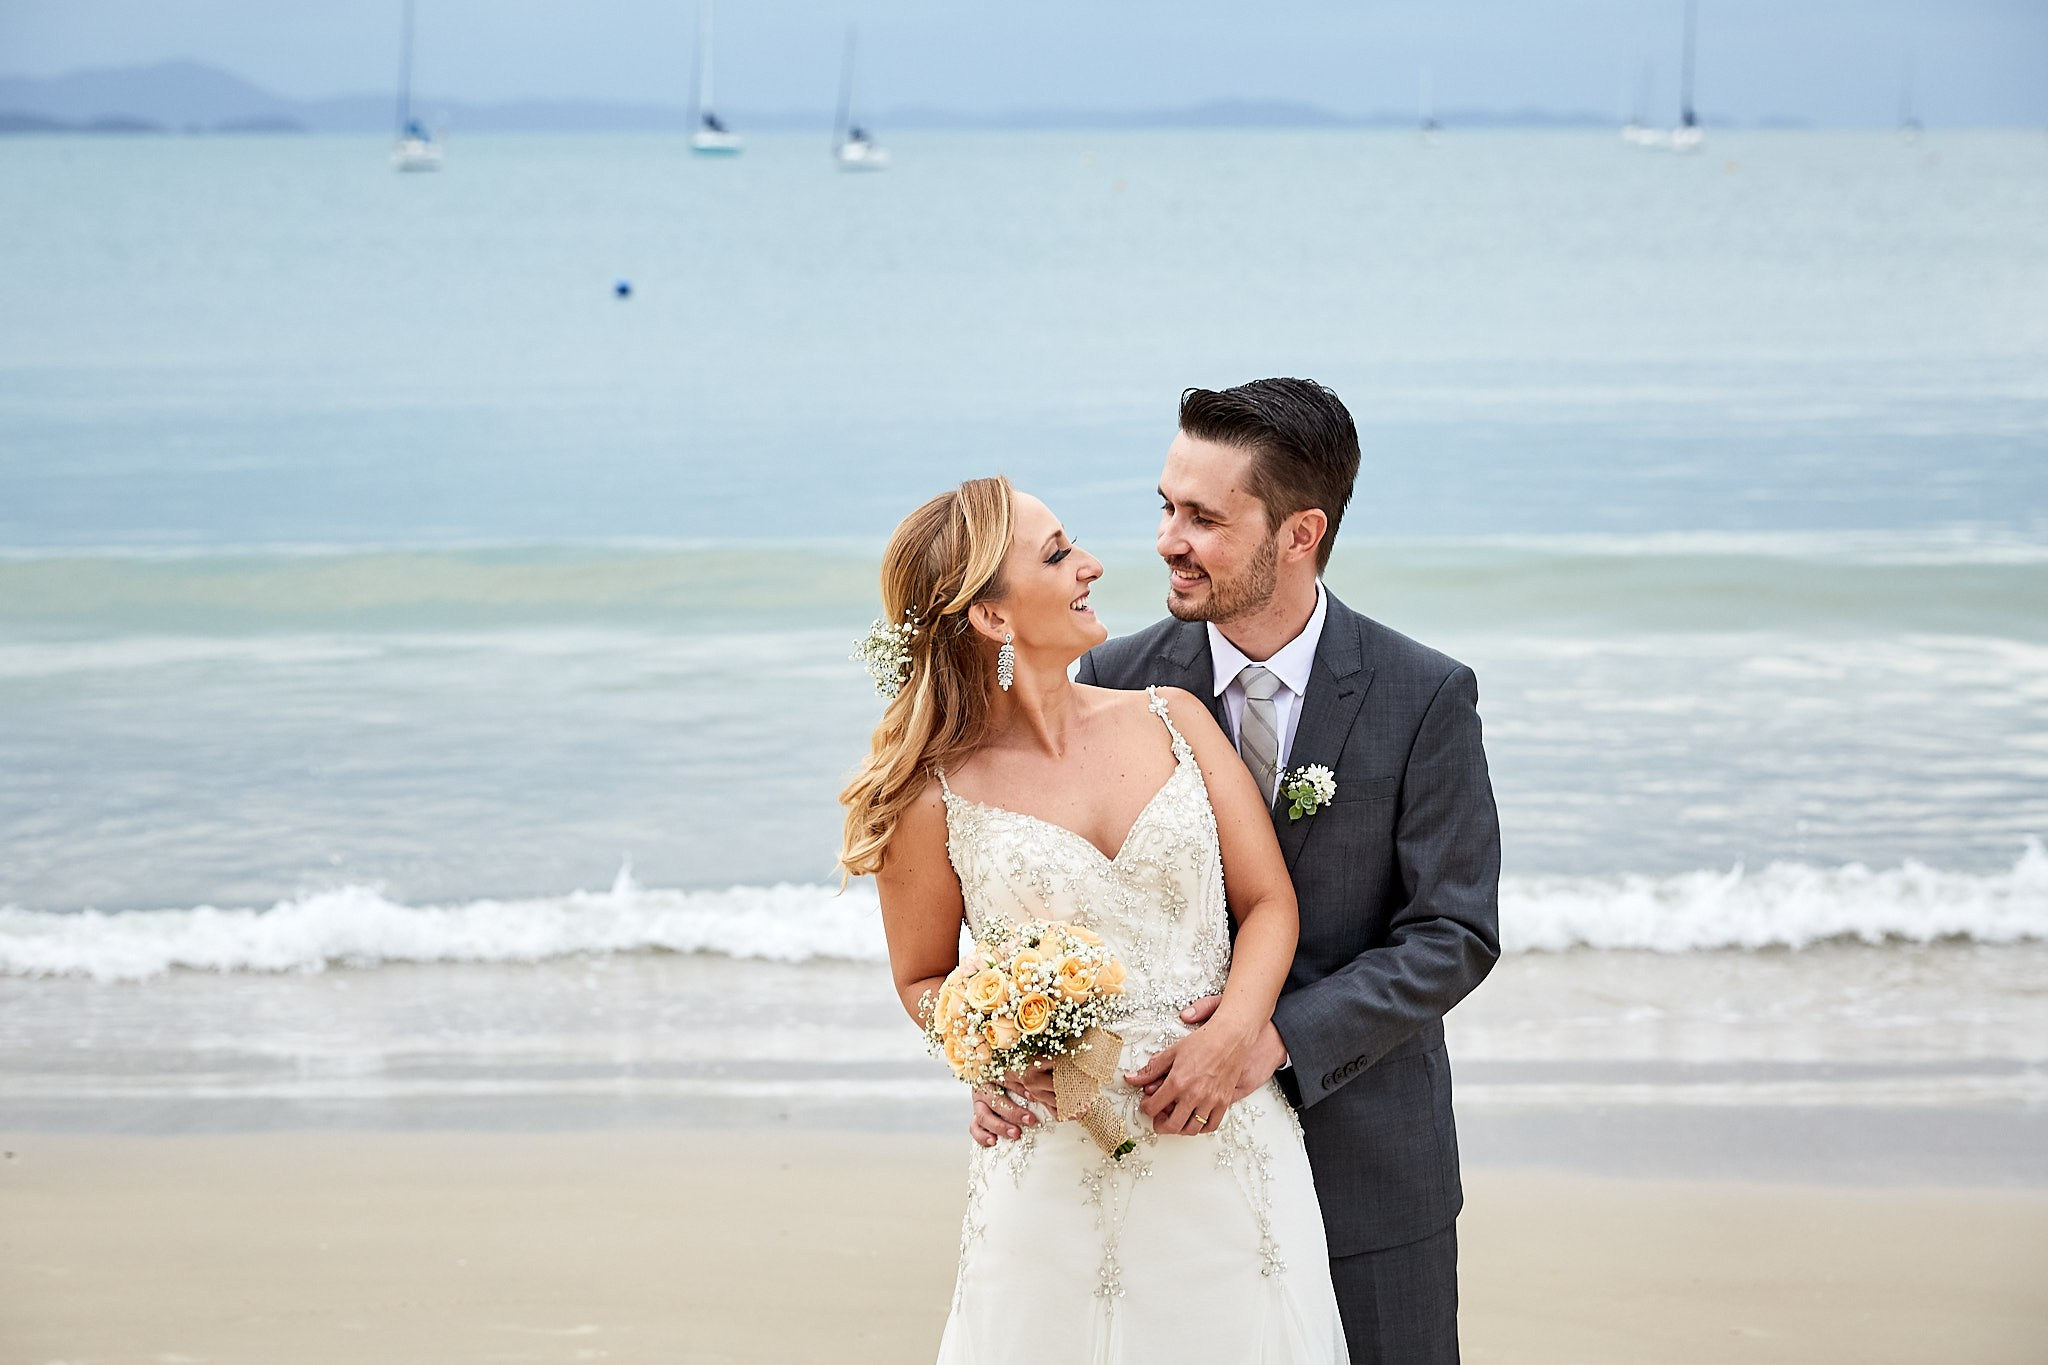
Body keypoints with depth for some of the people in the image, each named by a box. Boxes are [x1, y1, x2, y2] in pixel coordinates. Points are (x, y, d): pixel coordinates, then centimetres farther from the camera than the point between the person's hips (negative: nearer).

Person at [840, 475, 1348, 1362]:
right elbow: (923, 978, 8)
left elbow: (1269, 903, 4)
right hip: (1062, 1173, -3)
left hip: (1228, 1143, 3)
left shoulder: (1174, 721, 5)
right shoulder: (935, 798, -4)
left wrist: (1231, 1038, -14)